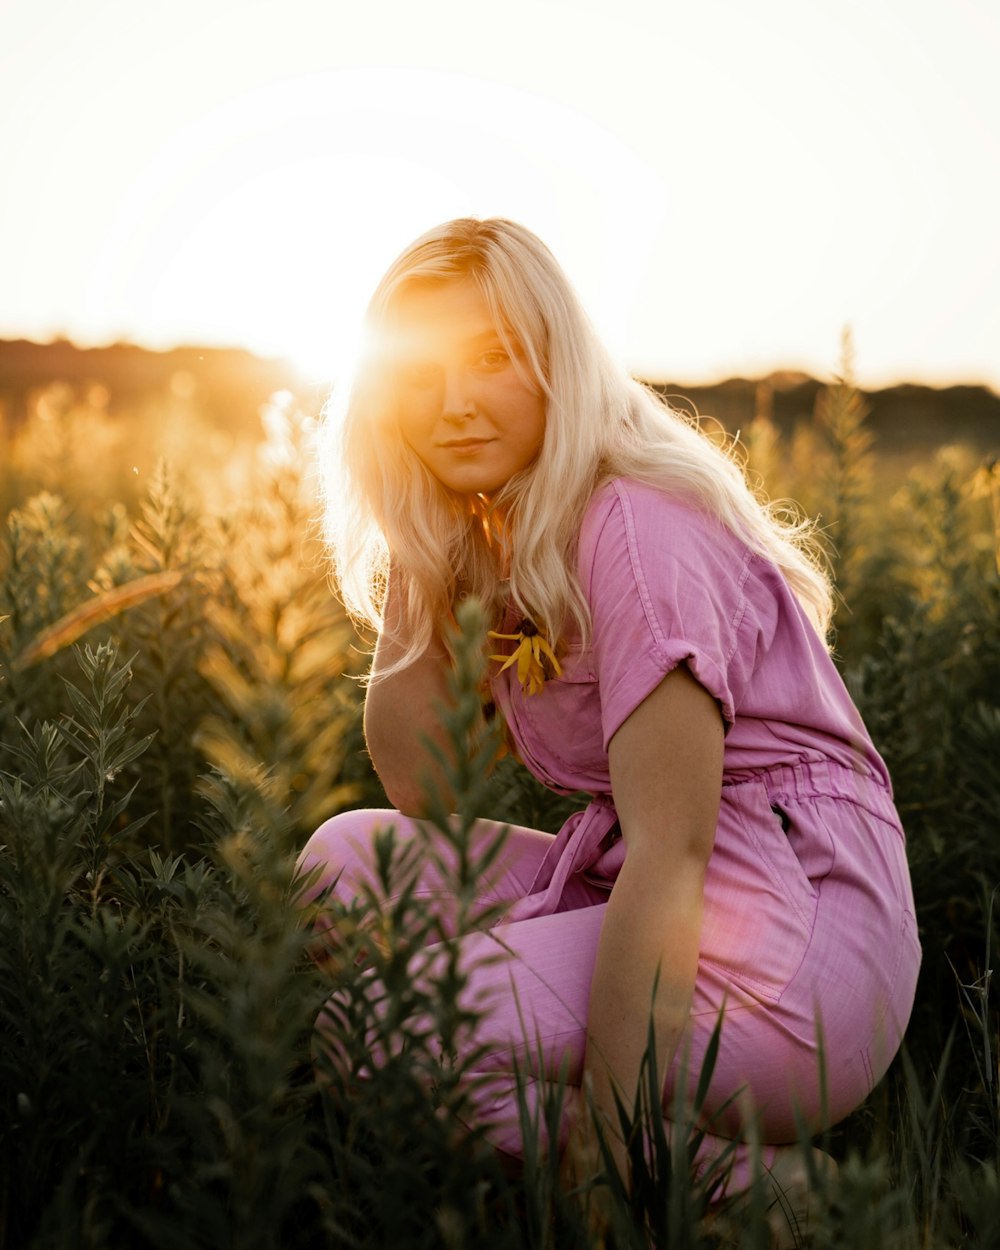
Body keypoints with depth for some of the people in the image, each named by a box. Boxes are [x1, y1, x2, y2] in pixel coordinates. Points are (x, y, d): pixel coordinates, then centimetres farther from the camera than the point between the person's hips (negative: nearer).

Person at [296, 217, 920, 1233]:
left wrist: (606, 1138, -25)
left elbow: (670, 852, -23)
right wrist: (413, 556, 0)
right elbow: (416, 783, 4)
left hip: (793, 938, -9)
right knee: (349, 854, 3)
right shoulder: (491, 536, 9)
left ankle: (757, 1184, -5)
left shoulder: (636, 529, -17)